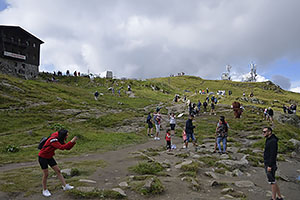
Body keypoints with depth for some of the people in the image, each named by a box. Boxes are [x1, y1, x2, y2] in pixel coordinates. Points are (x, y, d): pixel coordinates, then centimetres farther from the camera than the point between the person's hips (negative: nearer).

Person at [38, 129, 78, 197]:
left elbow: (67, 148, -3)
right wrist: (71, 141, -39)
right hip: (42, 157, -8)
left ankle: (65, 186, 4)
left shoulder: (60, 140, -2)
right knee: (46, 174, -1)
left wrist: (74, 142, -18)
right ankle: (45, 190, 17)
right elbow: (62, 147, -40)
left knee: (58, 171, 2)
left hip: (49, 157, 8)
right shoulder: (53, 140, -29)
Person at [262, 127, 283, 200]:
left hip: (270, 165, -10)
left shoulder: (273, 141, -18)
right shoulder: (268, 141, 13)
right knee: (273, 182, 16)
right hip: (267, 164, 10)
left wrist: (270, 166, -23)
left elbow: (273, 154, -23)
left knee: (272, 182, 0)